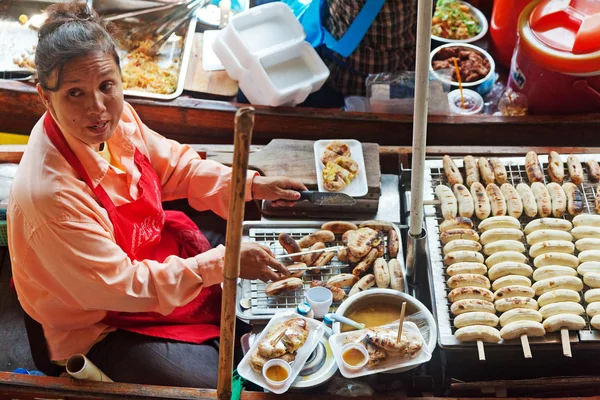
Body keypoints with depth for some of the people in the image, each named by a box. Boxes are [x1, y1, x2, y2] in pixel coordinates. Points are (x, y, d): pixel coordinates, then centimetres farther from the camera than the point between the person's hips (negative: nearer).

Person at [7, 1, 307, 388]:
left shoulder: (116, 117, -16)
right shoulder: (50, 196, -37)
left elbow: (174, 165, 3)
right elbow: (122, 288, -29)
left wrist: (252, 185, -8)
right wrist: (222, 263, -27)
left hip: (151, 250, 7)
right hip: (102, 325, -7)